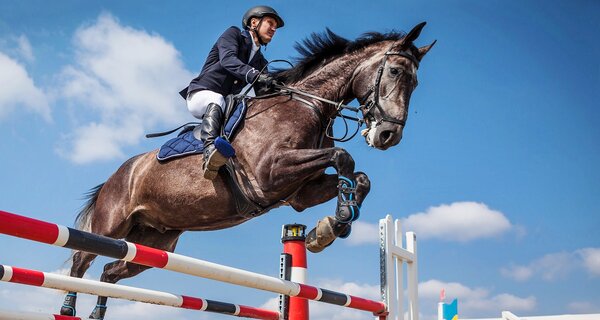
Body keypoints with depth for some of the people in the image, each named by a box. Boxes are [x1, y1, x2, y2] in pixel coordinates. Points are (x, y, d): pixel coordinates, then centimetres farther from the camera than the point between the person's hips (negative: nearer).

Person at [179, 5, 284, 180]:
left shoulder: (260, 62, 20)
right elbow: (227, 59, -20)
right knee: (217, 101, -39)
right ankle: (209, 150, -61)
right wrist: (253, 75, -37)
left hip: (226, 103, 7)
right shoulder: (233, 34, 2)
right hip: (200, 95, -7)